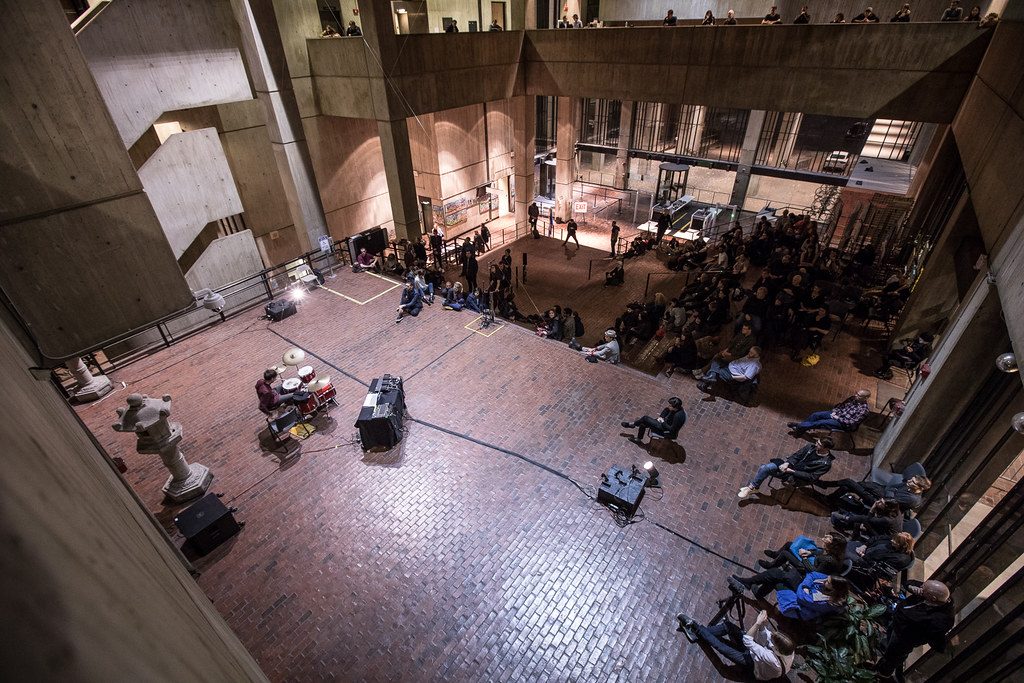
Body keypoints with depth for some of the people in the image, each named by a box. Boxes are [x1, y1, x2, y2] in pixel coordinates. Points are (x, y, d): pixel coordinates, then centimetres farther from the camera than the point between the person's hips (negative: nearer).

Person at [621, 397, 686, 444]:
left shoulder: (678, 416, -35)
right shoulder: (674, 408, -10)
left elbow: (672, 429, -29)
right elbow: (666, 409, 12)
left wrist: (663, 422, -19)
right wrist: (660, 417, -1)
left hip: (668, 433, -8)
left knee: (645, 418, -12)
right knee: (642, 424, -2)